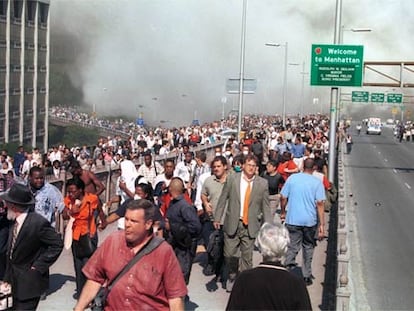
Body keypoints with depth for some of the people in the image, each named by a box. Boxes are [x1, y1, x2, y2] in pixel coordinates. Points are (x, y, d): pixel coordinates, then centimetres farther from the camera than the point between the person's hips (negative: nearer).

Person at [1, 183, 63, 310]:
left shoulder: (38, 222, -22)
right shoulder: (15, 222, 1)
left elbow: (57, 244, -17)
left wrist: (39, 266, -16)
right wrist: (8, 278, 9)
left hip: (29, 282, -7)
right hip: (16, 282, 8)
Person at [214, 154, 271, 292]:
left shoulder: (262, 183, 0)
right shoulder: (232, 178, 0)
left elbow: (265, 206, 2)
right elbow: (223, 199, 5)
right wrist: (217, 218, 3)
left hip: (251, 225, 0)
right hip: (232, 223, 0)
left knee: (247, 256, 4)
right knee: (230, 254, 6)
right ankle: (232, 277, 31)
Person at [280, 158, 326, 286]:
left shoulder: (292, 178, -1)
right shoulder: (317, 182, -4)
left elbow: (283, 197, 1)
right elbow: (320, 203, -10)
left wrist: (283, 212, 18)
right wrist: (322, 225, -9)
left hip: (293, 219, 0)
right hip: (310, 221, 0)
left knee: (292, 247, 3)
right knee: (308, 247, 18)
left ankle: (289, 264, -25)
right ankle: (307, 276, 24)